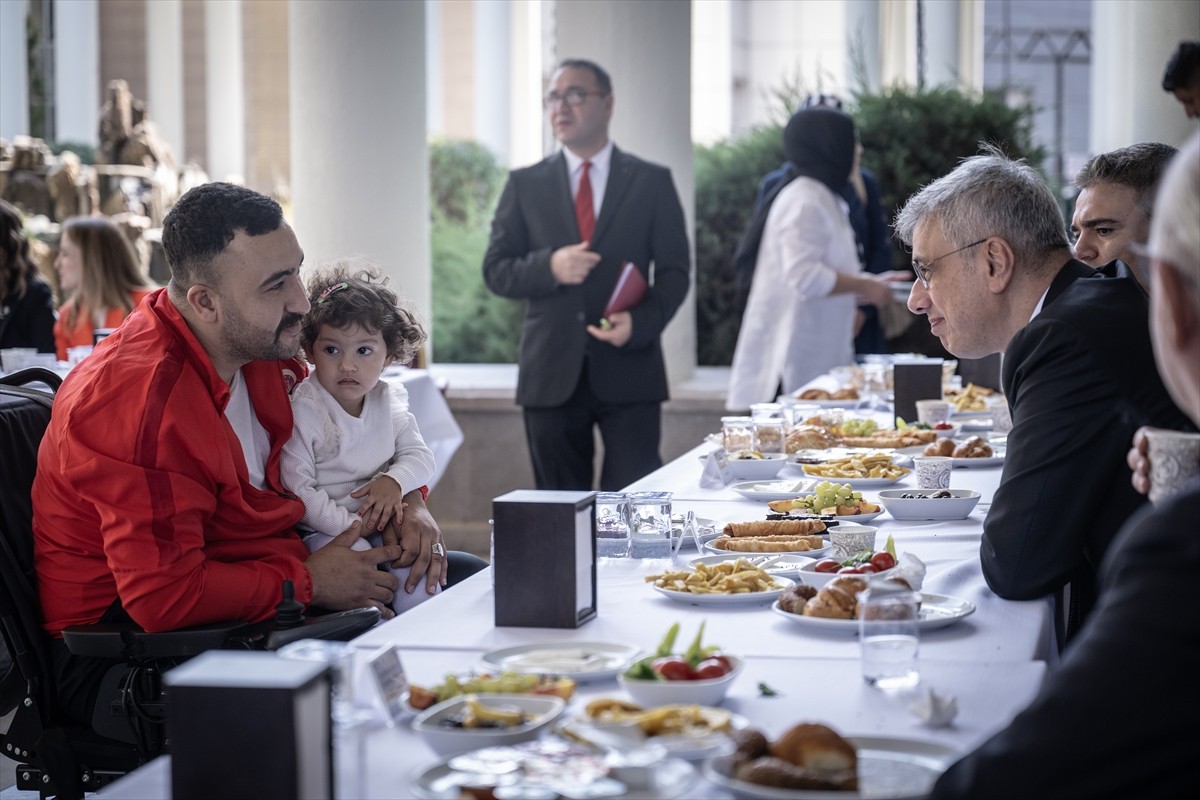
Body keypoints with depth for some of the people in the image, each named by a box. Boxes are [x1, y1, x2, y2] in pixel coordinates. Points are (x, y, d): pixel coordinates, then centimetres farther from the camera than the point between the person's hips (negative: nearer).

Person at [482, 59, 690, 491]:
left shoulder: (652, 182, 7)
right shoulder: (524, 184, 10)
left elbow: (674, 271, 4)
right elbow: (496, 270, 6)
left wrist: (641, 321, -14)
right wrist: (550, 267, -14)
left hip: (628, 372, -1)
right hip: (551, 374, 2)